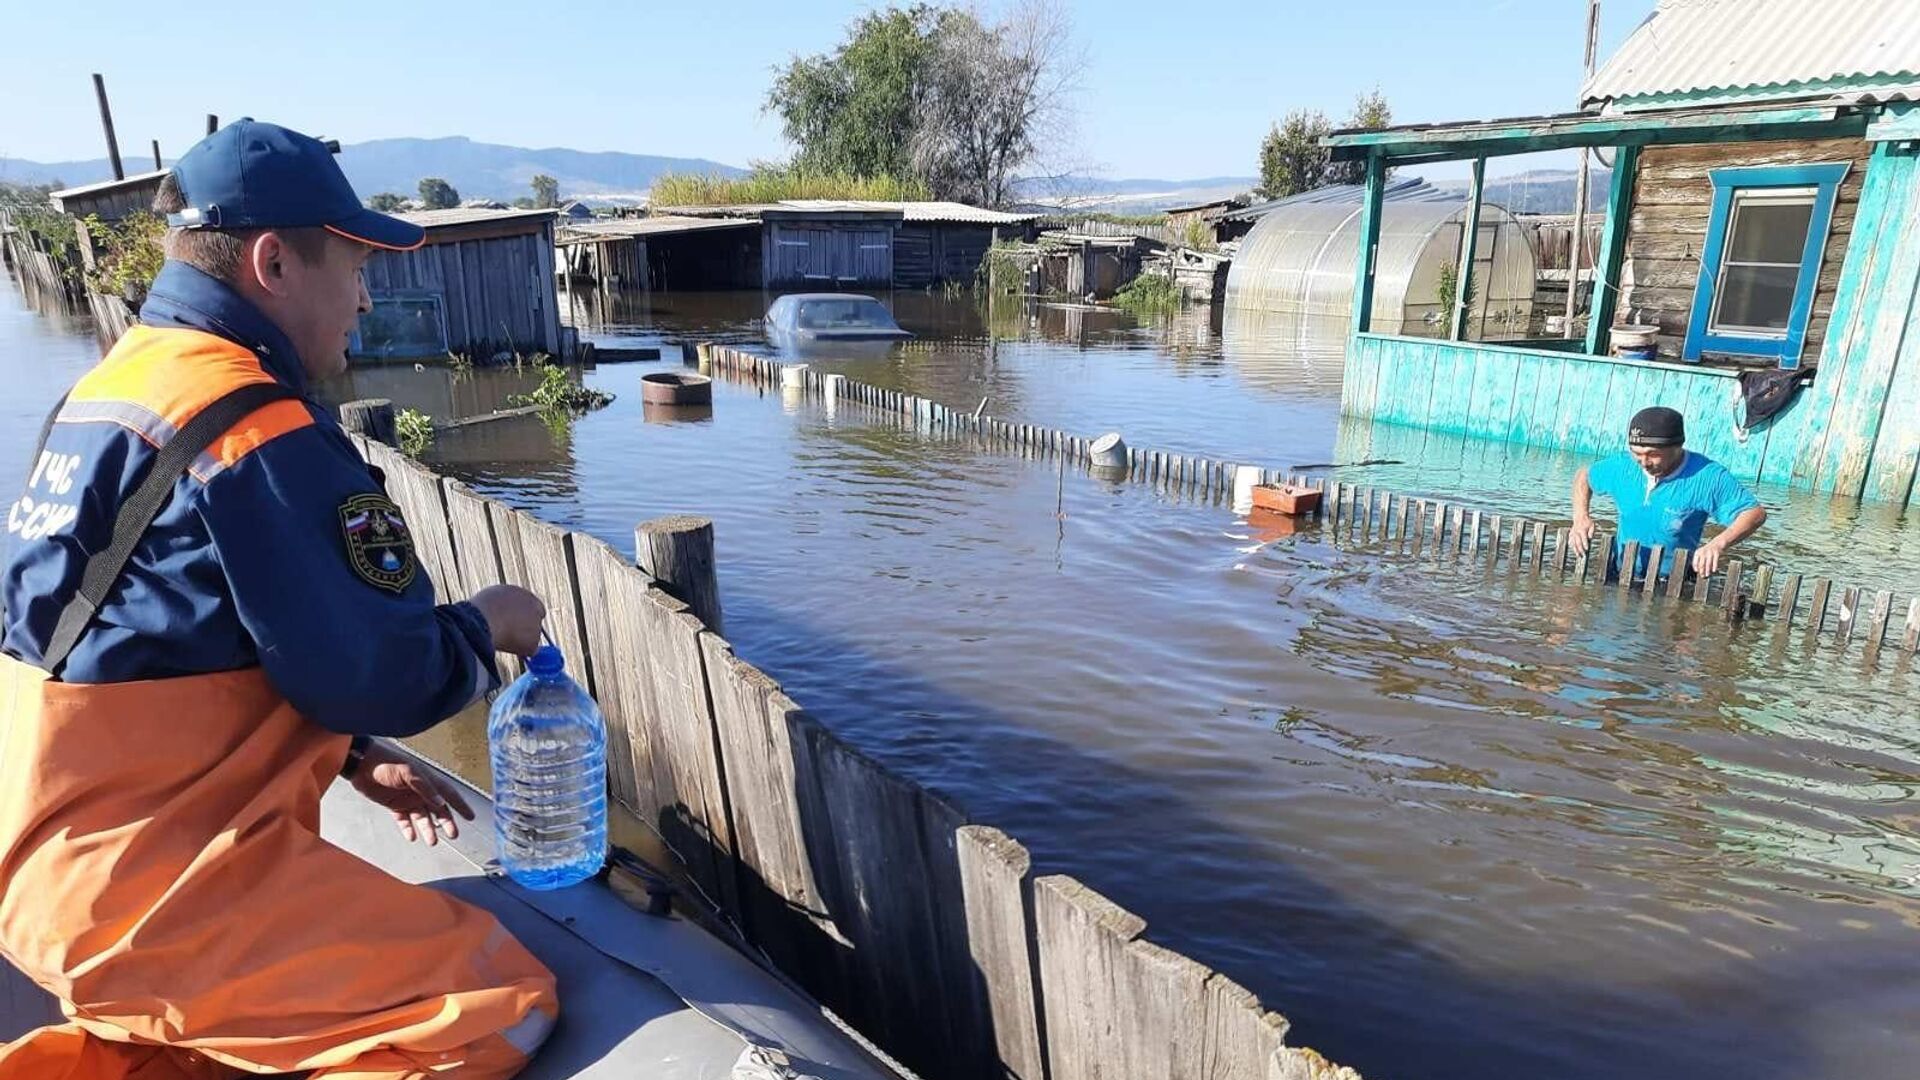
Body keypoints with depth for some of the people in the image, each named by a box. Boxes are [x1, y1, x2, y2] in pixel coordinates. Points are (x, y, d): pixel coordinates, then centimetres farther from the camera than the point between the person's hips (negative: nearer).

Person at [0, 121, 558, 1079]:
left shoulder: (108, 389, 10)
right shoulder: (261, 433, -21)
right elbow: (380, 674, -20)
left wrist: (350, 758, 14)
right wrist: (485, 628, 1)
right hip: (156, 886, -10)